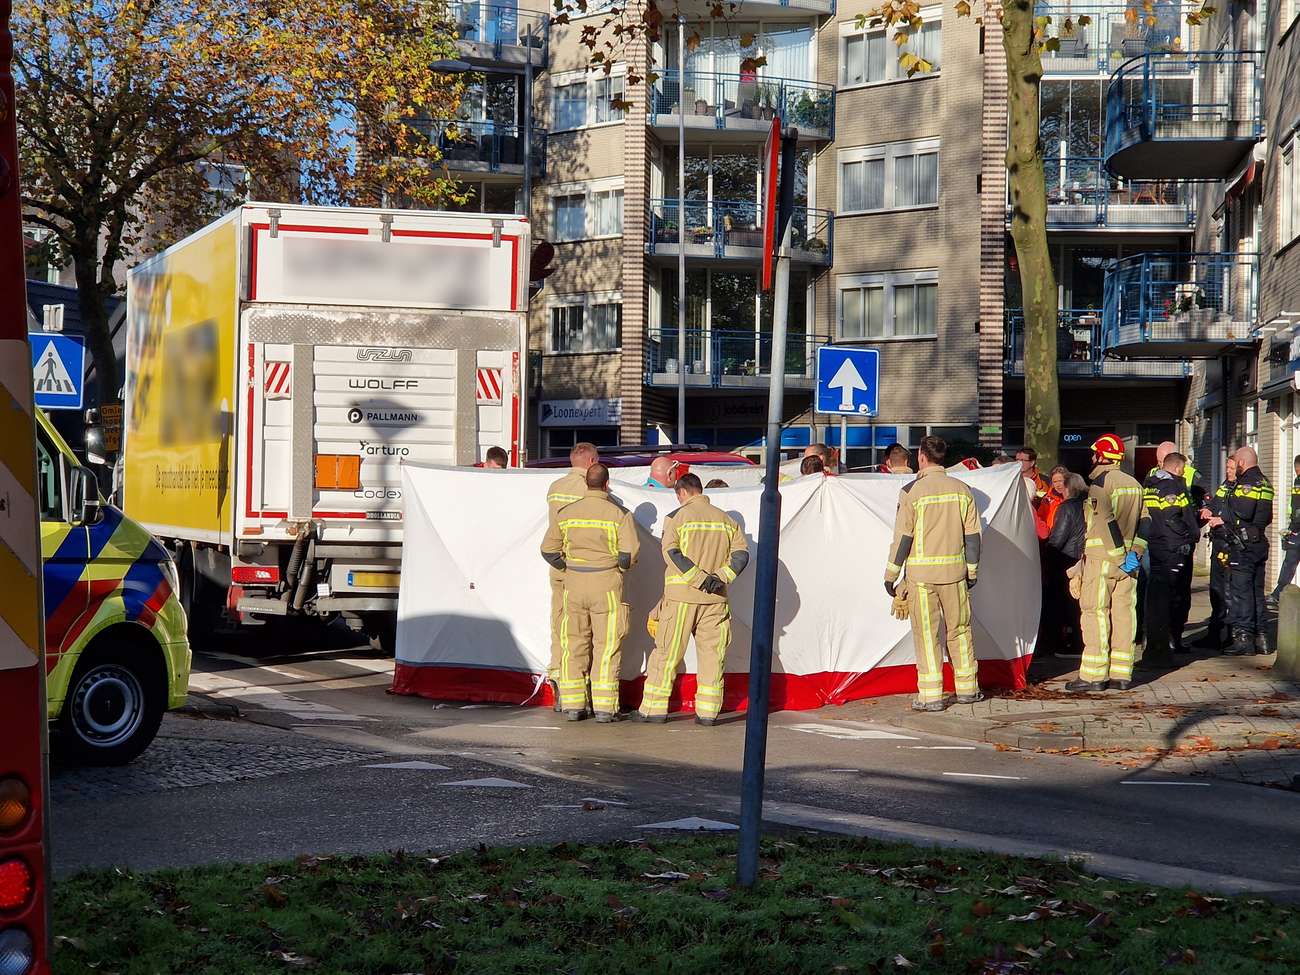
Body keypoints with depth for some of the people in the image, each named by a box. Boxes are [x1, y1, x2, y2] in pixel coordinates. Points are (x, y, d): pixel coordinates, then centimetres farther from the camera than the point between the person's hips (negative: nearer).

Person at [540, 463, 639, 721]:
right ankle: (604, 707, -1)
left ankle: (573, 705, 10)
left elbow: (548, 549, 6)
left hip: (574, 584, 3)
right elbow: (630, 552, -12)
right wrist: (620, 567, 8)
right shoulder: (619, 514, -6)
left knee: (574, 644, 10)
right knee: (606, 646, 1)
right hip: (607, 584, -3)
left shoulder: (566, 513, 4)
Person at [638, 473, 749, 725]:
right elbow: (741, 554, 3)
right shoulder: (726, 520, 11)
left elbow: (672, 554, -14)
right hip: (716, 600, 3)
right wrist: (720, 577, -7)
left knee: (667, 651, 3)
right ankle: (708, 711, 3)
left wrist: (701, 579, -16)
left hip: (682, 596, -3)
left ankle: (654, 708, 5)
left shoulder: (676, 518, -1)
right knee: (712, 651, 6)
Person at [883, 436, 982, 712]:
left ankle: (931, 695, 1)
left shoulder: (912, 491, -8)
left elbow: (903, 537, -7)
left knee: (927, 633, 2)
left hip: (921, 572, -3)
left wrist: (891, 575, 0)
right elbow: (972, 535, 6)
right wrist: (972, 571, 16)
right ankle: (967, 689, 20)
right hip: (954, 570, 3)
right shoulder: (962, 489, 4)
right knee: (959, 628, 14)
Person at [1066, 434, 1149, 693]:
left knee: (1095, 612, -4)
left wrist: (1120, 557, -15)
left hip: (1101, 557, -7)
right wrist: (1135, 553, 2)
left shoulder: (1100, 482, -9)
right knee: (1123, 612, 8)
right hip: (1128, 559, 7)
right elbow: (1143, 523, 10)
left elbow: (1108, 520, -18)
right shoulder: (1133, 484, 15)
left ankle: (1094, 674, -5)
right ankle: (1121, 674, 9)